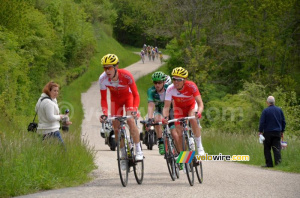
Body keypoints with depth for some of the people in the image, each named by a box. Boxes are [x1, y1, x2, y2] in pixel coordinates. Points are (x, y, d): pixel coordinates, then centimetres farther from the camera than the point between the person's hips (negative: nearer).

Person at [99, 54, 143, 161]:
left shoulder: (126, 76, -36)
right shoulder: (103, 79, -29)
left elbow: (136, 95, -28)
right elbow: (103, 99, -17)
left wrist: (135, 109, -44)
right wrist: (105, 113, -32)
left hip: (128, 97, -3)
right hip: (115, 99, 3)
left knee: (130, 120, -23)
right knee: (116, 126, -4)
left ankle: (138, 151, -15)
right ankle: (124, 153, 12)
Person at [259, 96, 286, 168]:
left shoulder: (265, 111, -8)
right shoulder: (279, 110, 5)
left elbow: (262, 122, -8)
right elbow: (283, 121, 11)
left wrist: (260, 131, 1)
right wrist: (282, 131, 19)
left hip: (268, 132, -3)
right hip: (277, 132, 3)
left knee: (267, 148, 5)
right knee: (277, 148, 3)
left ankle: (269, 163, 2)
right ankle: (278, 161, -12)